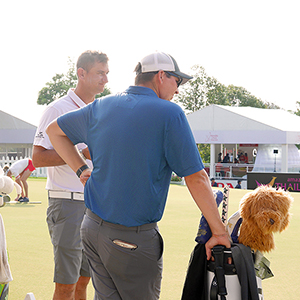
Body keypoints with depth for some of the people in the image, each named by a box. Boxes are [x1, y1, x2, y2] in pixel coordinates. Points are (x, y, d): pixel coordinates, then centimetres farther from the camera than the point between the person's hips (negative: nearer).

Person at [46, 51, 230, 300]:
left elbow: (55, 130, 23)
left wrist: (81, 169, 18)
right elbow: (196, 179, -12)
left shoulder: (102, 107, 8)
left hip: (93, 226, 6)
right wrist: (219, 232, -6)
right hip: (132, 239, -6)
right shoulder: (169, 113, -11)